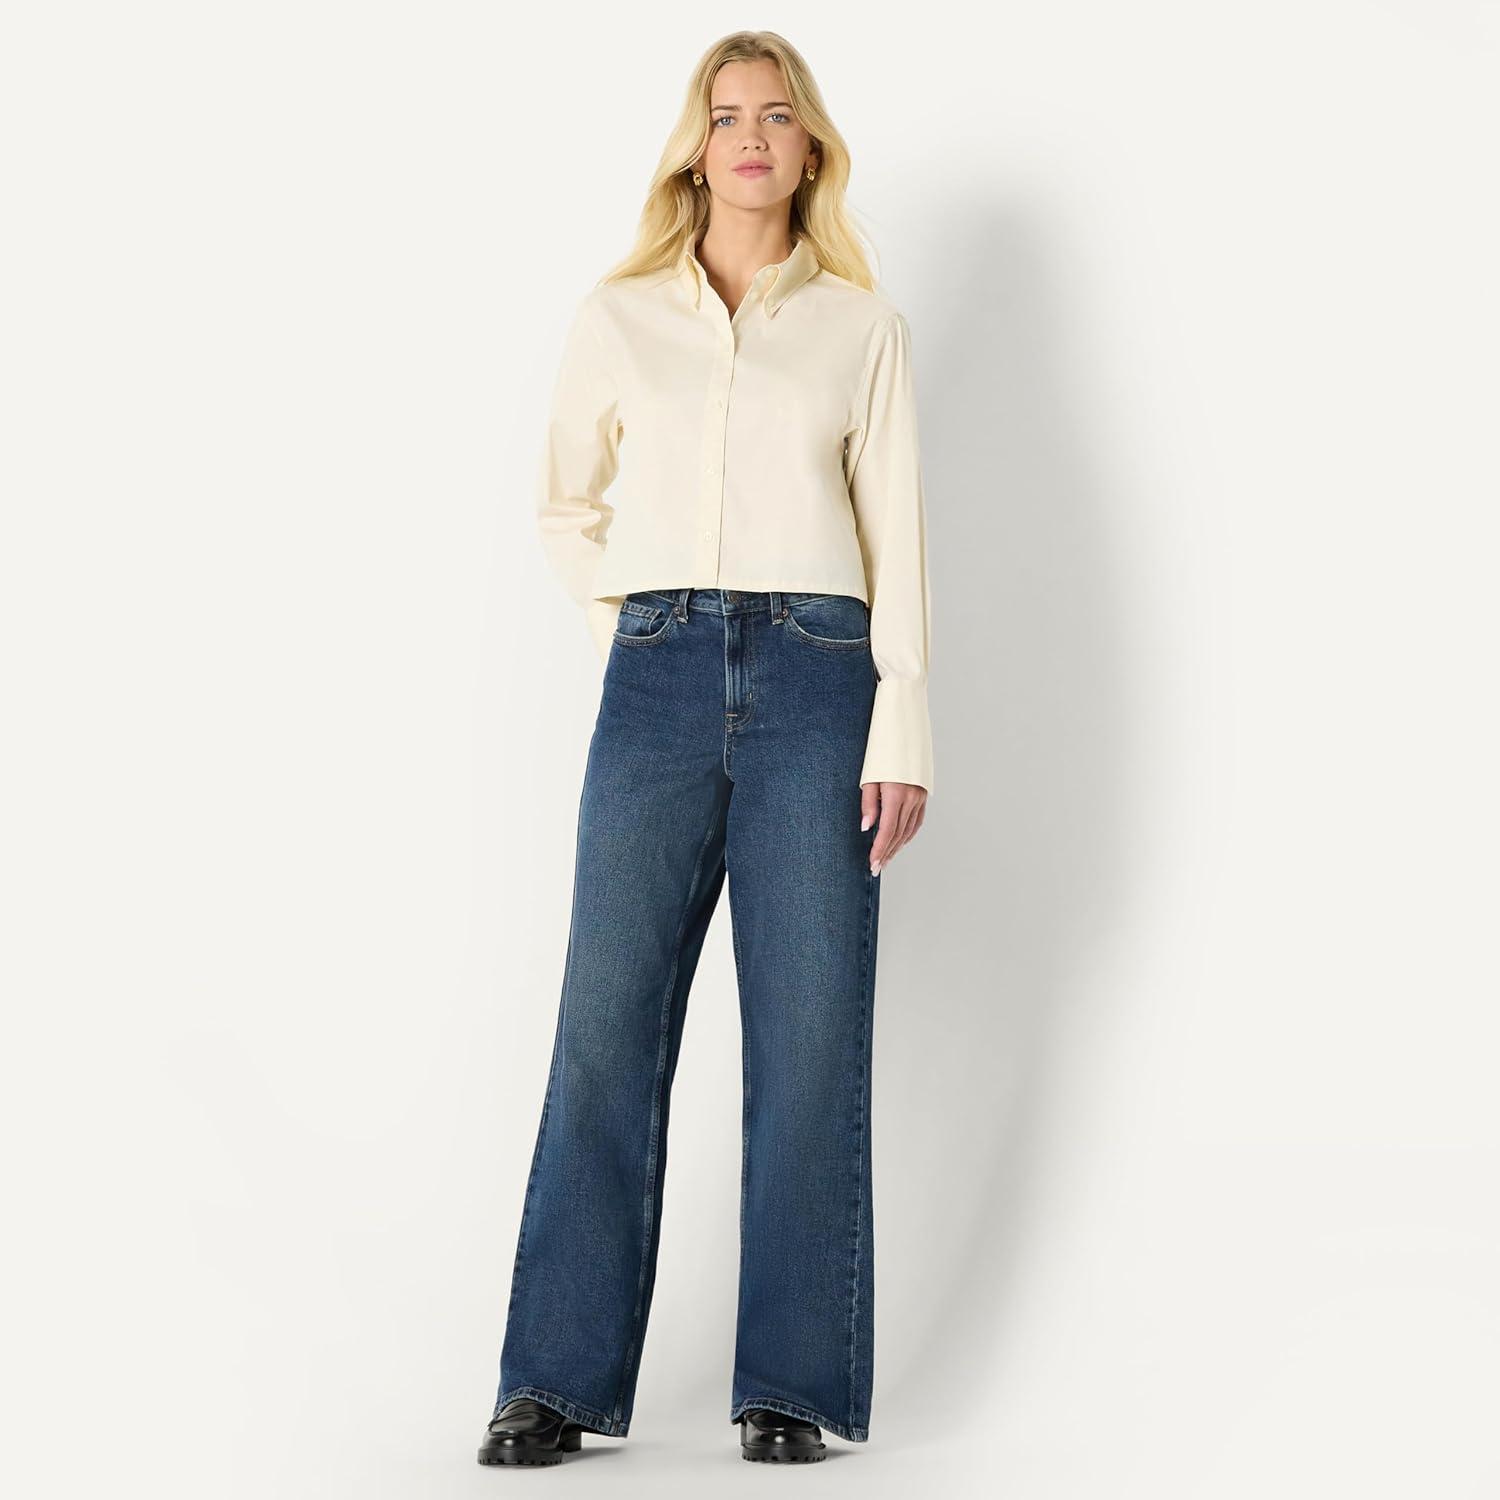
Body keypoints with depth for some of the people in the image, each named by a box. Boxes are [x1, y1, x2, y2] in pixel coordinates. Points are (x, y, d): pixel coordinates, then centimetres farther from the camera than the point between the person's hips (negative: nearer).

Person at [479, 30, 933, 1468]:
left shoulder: (861, 325, 9)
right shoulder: (617, 319, 11)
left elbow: (896, 537, 4)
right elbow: (566, 507, 22)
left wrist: (901, 736, -4)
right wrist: (628, 626, 9)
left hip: (816, 679, -1)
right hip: (659, 685, 1)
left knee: (810, 1036, 0)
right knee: (608, 1025, -1)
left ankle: (791, 1385, 9)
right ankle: (557, 1380, 8)